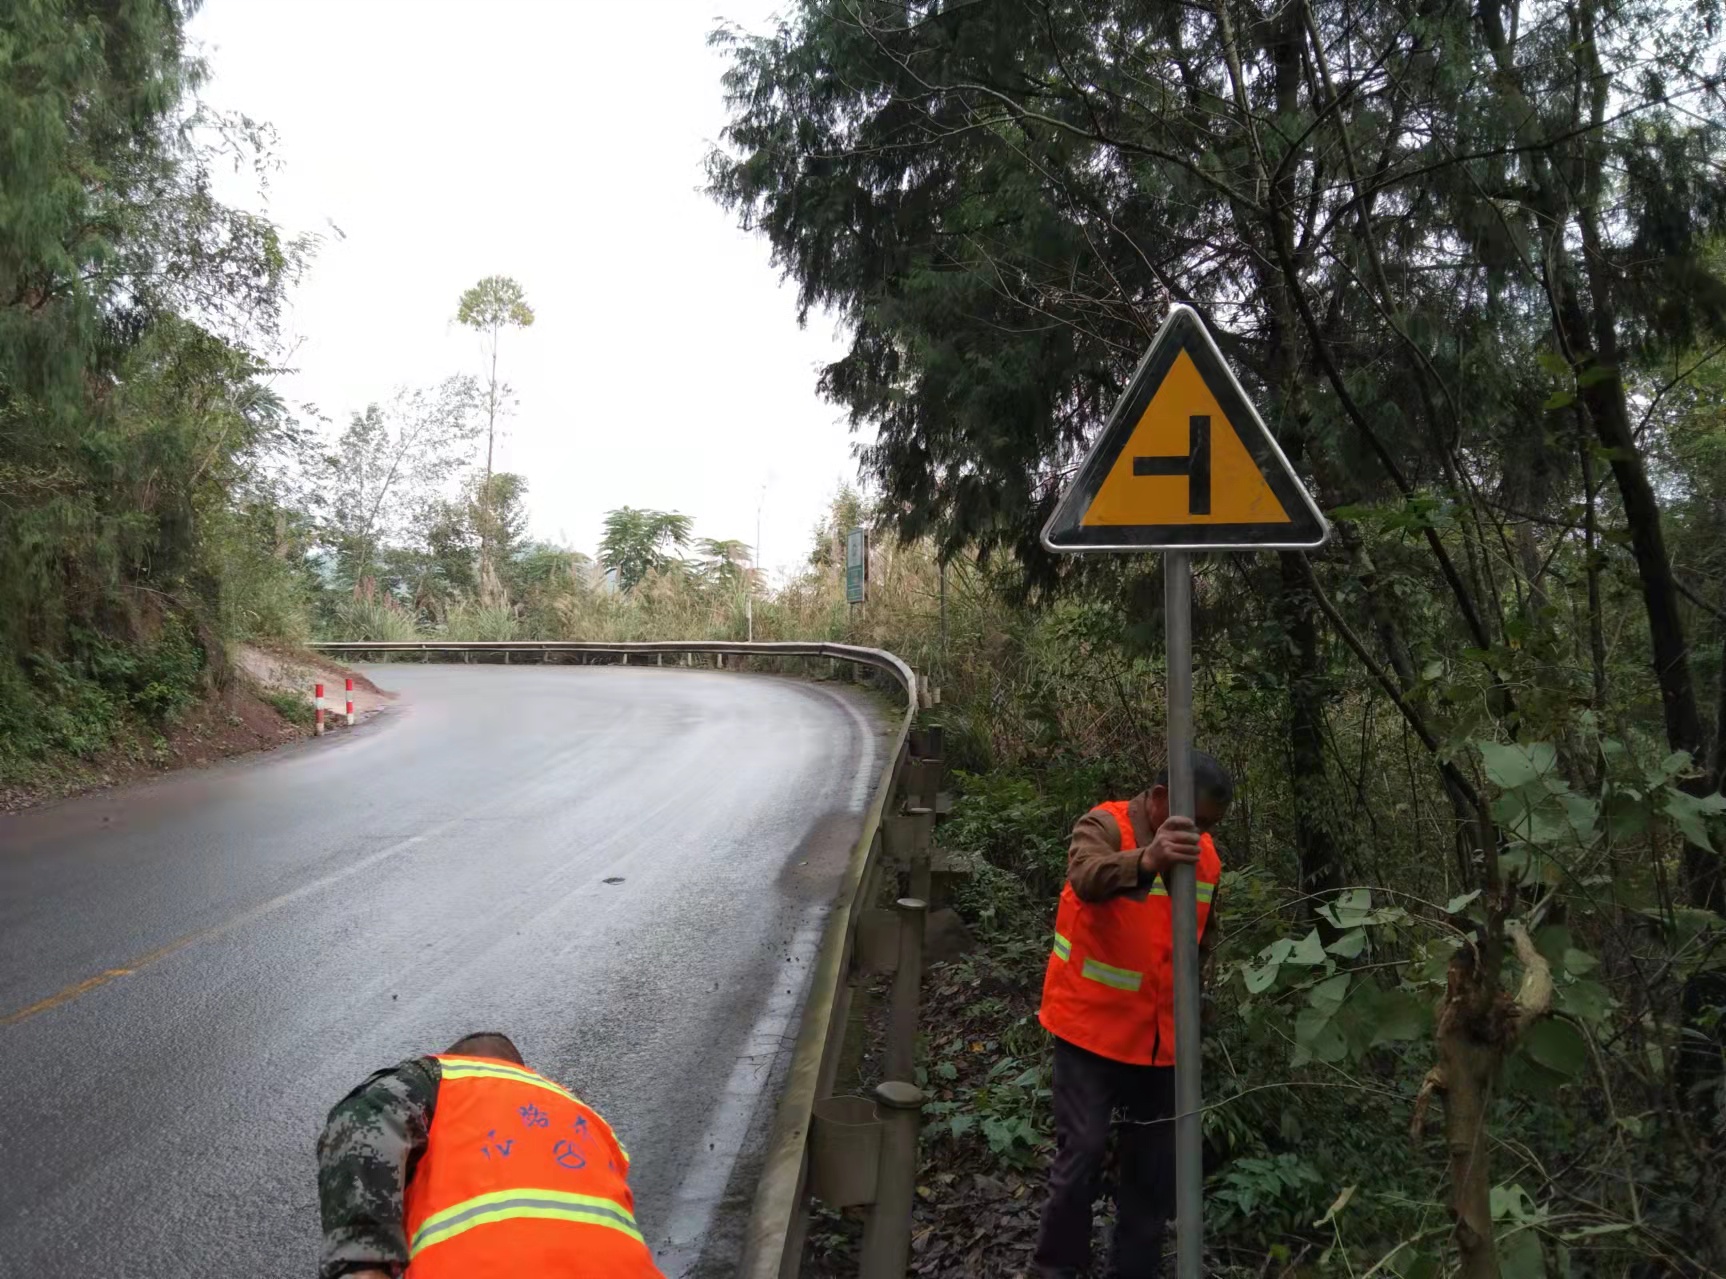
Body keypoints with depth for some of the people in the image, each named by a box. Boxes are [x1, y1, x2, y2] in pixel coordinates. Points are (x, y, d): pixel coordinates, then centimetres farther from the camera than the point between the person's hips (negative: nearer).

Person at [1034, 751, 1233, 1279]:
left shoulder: (1205, 855, 2)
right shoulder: (1105, 826, -17)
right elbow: (1089, 877, -41)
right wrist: (1147, 861, -61)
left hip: (1162, 1037, 6)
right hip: (1092, 1028, -5)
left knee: (1155, 1166, 13)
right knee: (1082, 1153, -5)